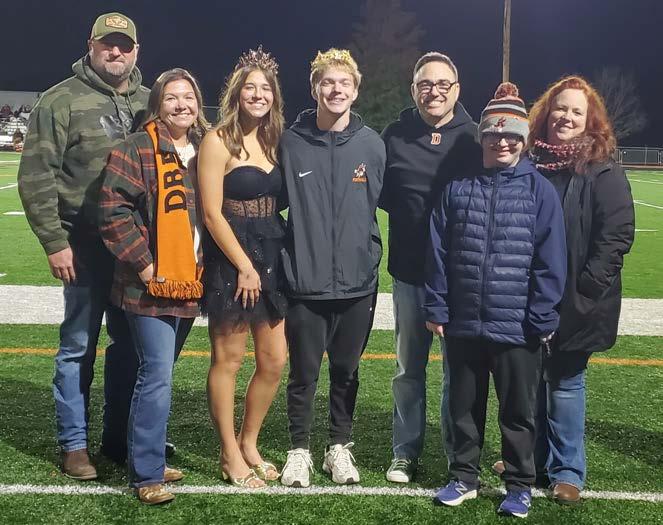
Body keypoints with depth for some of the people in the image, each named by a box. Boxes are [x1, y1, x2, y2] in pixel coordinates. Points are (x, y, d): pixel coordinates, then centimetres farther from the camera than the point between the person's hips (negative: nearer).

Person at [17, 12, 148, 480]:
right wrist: (54, 241, -12)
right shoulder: (62, 100, -4)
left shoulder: (148, 102, 10)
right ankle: (74, 445, 16)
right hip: (87, 245, -4)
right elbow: (36, 176, -7)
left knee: (130, 345, 12)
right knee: (79, 346, 4)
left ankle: (120, 437, 26)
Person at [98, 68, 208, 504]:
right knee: (157, 377, -9)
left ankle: (149, 456, 29)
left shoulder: (205, 152, 13)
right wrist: (142, 262, -15)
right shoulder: (137, 150, -8)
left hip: (189, 286, 7)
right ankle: (147, 475, 1)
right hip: (152, 287, -7)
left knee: (159, 373, 16)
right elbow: (114, 208, -14)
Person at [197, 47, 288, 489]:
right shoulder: (219, 141, -7)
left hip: (271, 258, 7)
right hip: (231, 260, -7)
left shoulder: (271, 141, 12)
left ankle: (249, 444, 26)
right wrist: (244, 266, -13)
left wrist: (266, 261, 4)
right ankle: (230, 456, 16)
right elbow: (212, 212, -12)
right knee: (228, 360, 2)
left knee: (275, 361, 8)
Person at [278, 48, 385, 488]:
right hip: (305, 282, -1)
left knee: (346, 370, 13)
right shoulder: (291, 143, -3)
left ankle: (340, 447, 30)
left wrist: (371, 254, 7)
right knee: (304, 372, 6)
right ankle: (300, 450, 24)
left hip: (358, 282, 1)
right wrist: (289, 257, 1)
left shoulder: (372, 145, 1)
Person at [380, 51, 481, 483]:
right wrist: (410, 213, -6)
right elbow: (380, 194, 9)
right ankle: (406, 452, 26)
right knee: (409, 367, 12)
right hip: (410, 271, 2)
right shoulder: (395, 136, 2)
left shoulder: (474, 137, -2)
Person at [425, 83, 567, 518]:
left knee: (518, 411, 11)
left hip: (517, 327, -2)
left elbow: (550, 260, -6)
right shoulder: (458, 187, 3)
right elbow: (438, 252, 4)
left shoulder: (540, 190, -4)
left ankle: (520, 485, 27)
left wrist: (543, 318, -9)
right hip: (463, 324, 3)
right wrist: (436, 308, 1)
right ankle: (464, 477, 32)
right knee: (464, 406, 16)